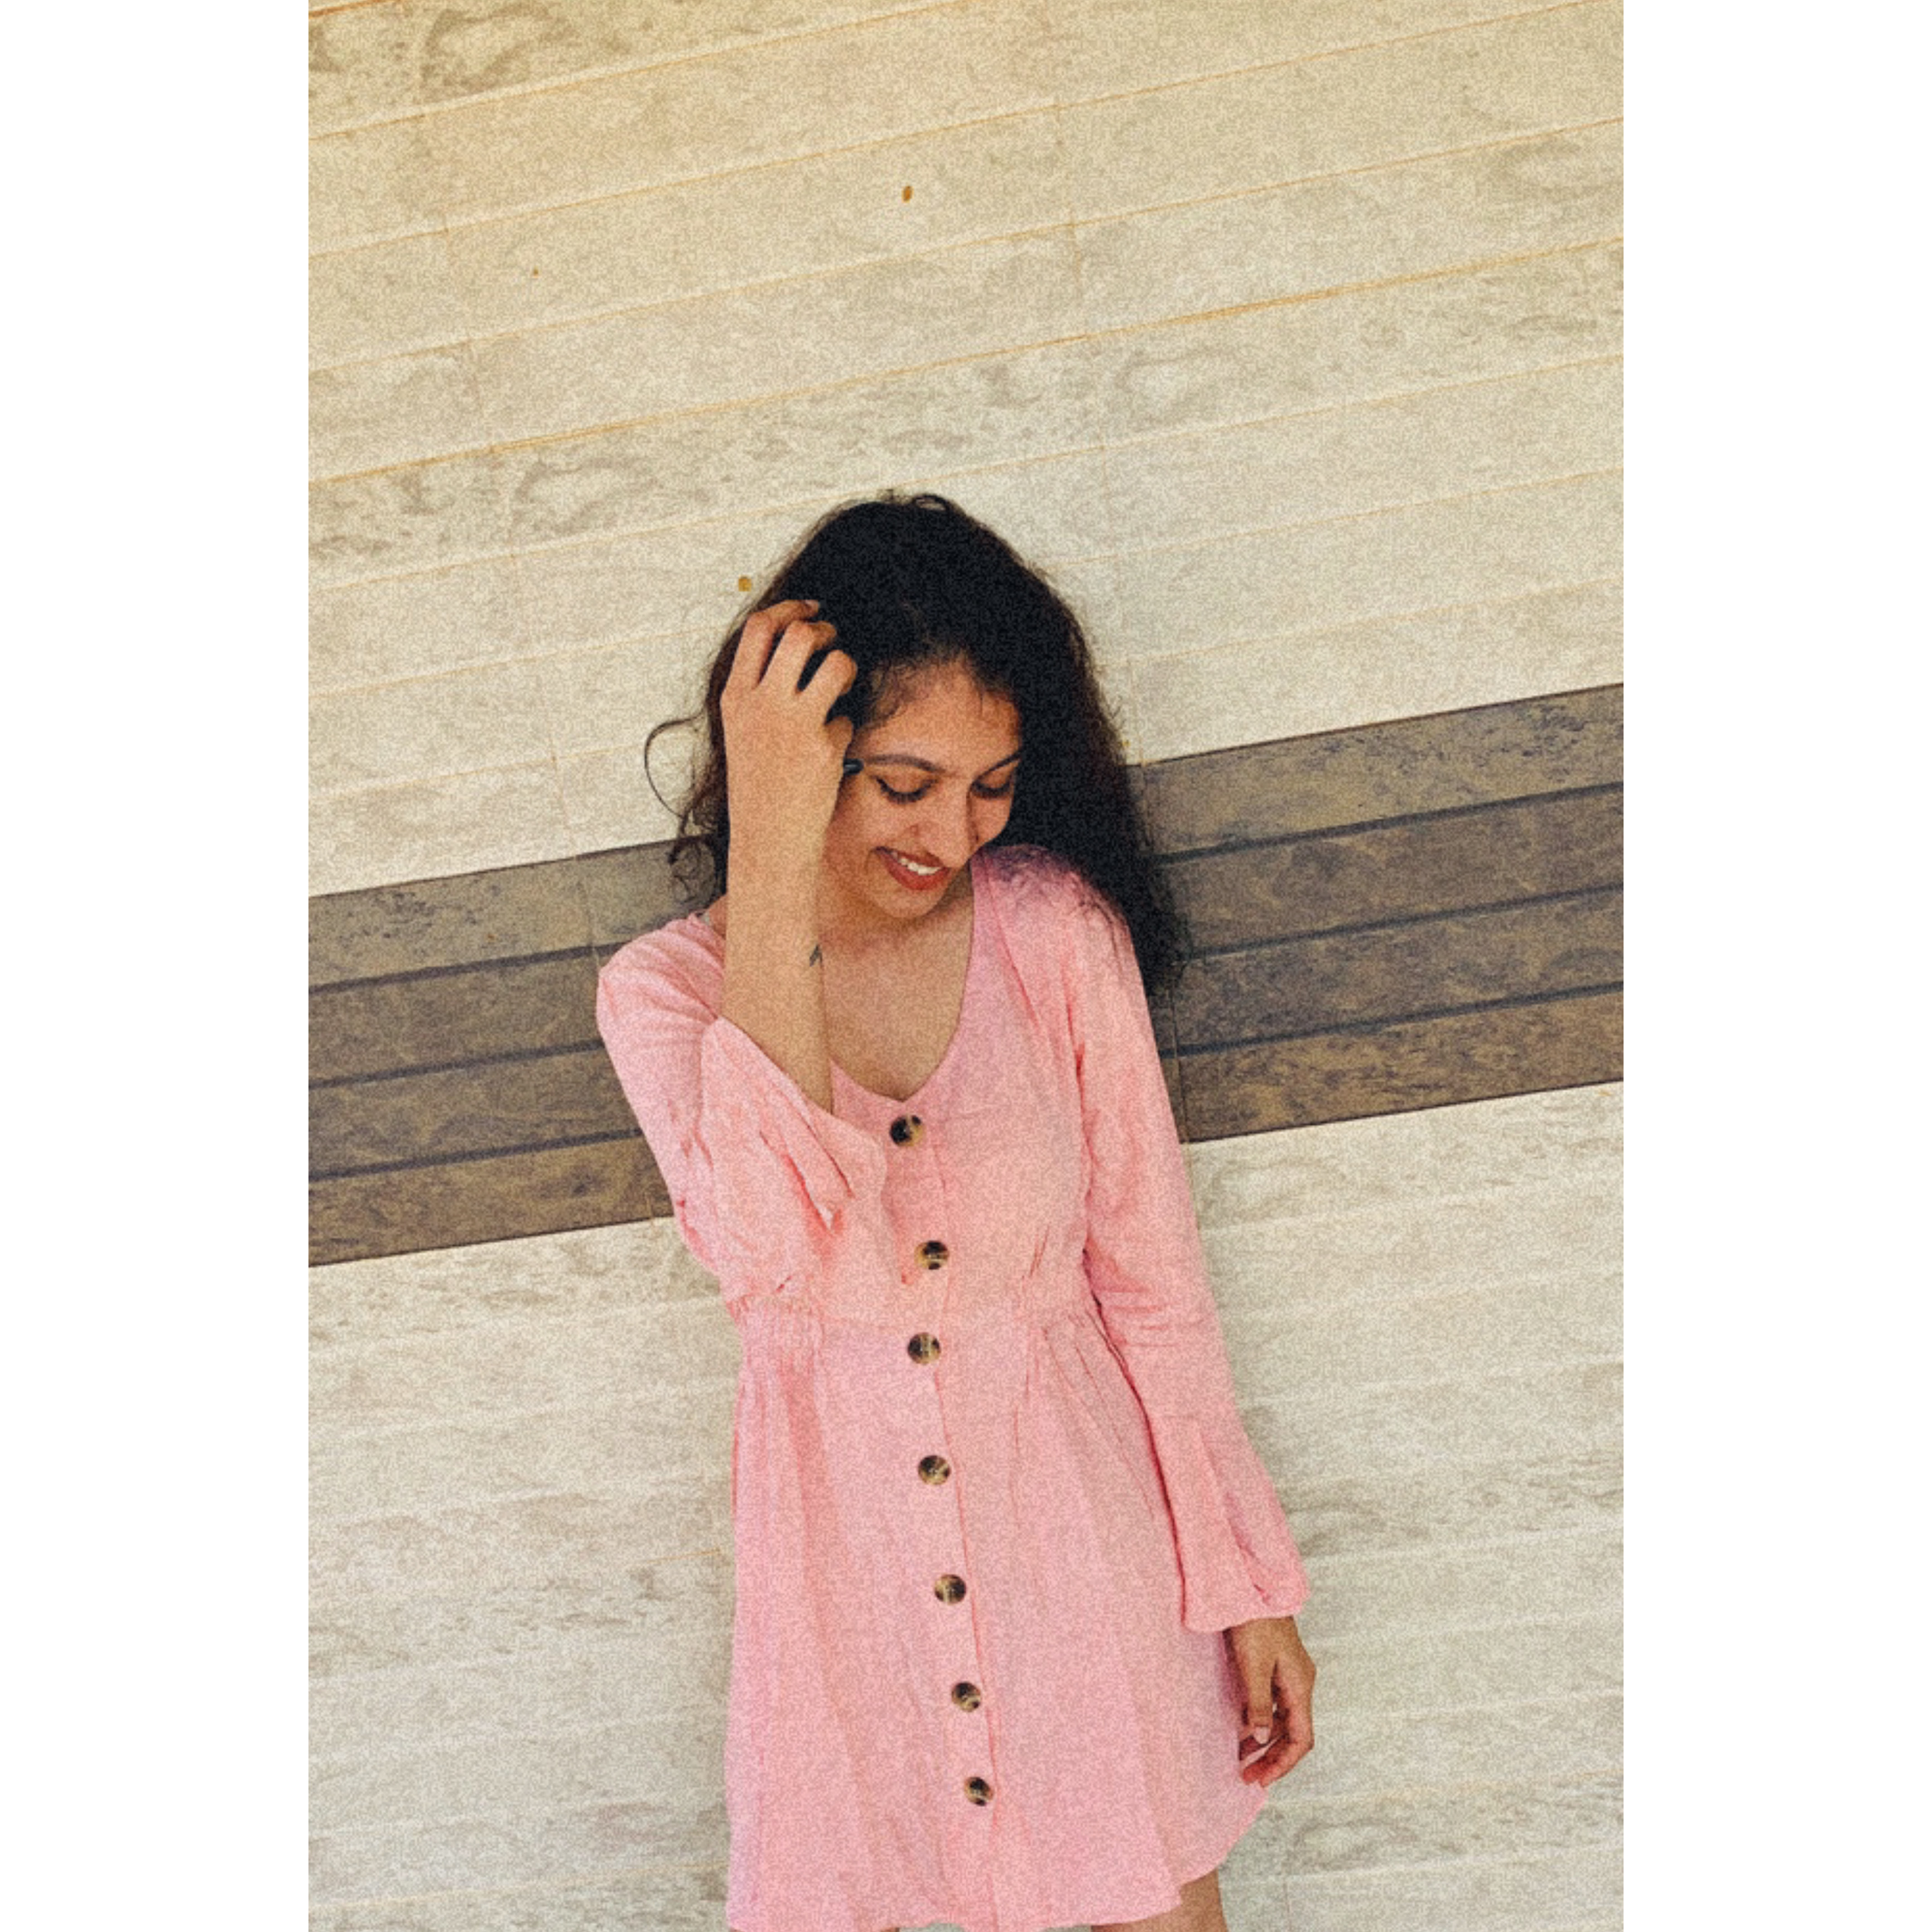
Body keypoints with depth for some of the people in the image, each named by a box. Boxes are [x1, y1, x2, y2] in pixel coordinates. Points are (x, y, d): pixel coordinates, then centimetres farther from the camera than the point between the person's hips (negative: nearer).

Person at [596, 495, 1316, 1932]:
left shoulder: (1057, 927, -5)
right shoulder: (665, 988, -7)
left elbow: (1153, 1276, -1)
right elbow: (773, 1256, -28)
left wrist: (1253, 1589, 0)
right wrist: (772, 869, -29)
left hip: (1080, 1529, 1)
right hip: (843, 1557, 0)